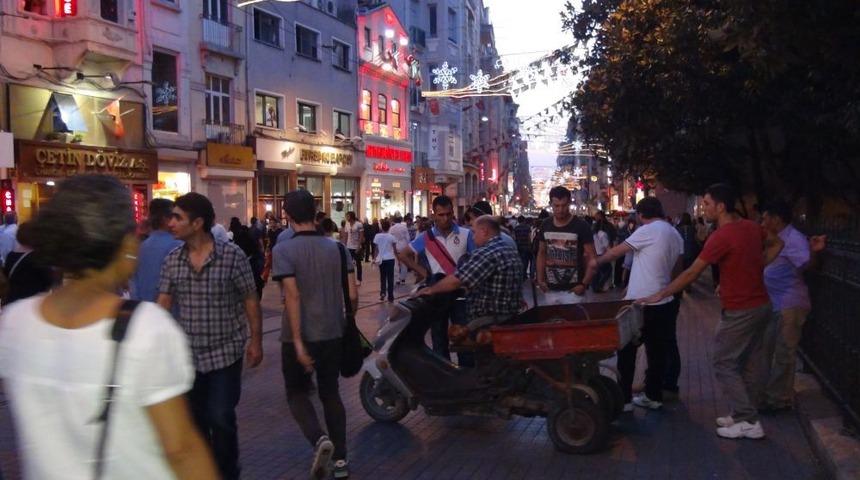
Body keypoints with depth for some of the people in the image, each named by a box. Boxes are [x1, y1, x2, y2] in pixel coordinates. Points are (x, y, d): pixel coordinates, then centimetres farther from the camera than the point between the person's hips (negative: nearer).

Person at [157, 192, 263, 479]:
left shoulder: (232, 256, -11)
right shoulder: (172, 261, 1)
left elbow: (250, 301, -5)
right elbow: (163, 304, 2)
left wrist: (256, 341, -4)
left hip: (225, 353, -4)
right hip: (187, 355, 4)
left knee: (221, 420, -2)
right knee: (195, 421, 15)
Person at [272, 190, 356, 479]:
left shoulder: (283, 250, -11)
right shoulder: (337, 248, 0)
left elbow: (293, 296, -20)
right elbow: (353, 295, -1)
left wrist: (298, 342, -19)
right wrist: (347, 324, 16)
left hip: (299, 337, -3)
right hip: (333, 334, 4)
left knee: (296, 392, 14)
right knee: (330, 392, 18)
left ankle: (319, 439, -11)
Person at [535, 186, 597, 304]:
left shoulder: (581, 226, -8)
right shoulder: (545, 225, 5)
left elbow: (591, 257, -8)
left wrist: (584, 284, -16)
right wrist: (540, 279, 5)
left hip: (572, 290, -4)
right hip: (550, 289, 4)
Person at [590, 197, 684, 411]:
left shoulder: (648, 231, -13)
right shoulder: (675, 234, 11)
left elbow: (618, 251, -7)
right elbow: (677, 270, 16)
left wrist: (597, 261, 9)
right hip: (664, 301, 8)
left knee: (627, 350, 3)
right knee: (657, 351, 12)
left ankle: (624, 399, 7)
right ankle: (653, 396, 20)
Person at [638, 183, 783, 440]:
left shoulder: (722, 236, -20)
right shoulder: (752, 227, 5)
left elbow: (691, 273, -19)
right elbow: (777, 243, 24)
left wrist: (660, 295, -13)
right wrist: (758, 266, 14)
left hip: (740, 311, -9)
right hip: (761, 305, 9)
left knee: (724, 364, 1)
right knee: (751, 363, 14)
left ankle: (749, 421, 3)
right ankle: (743, 414, 24)